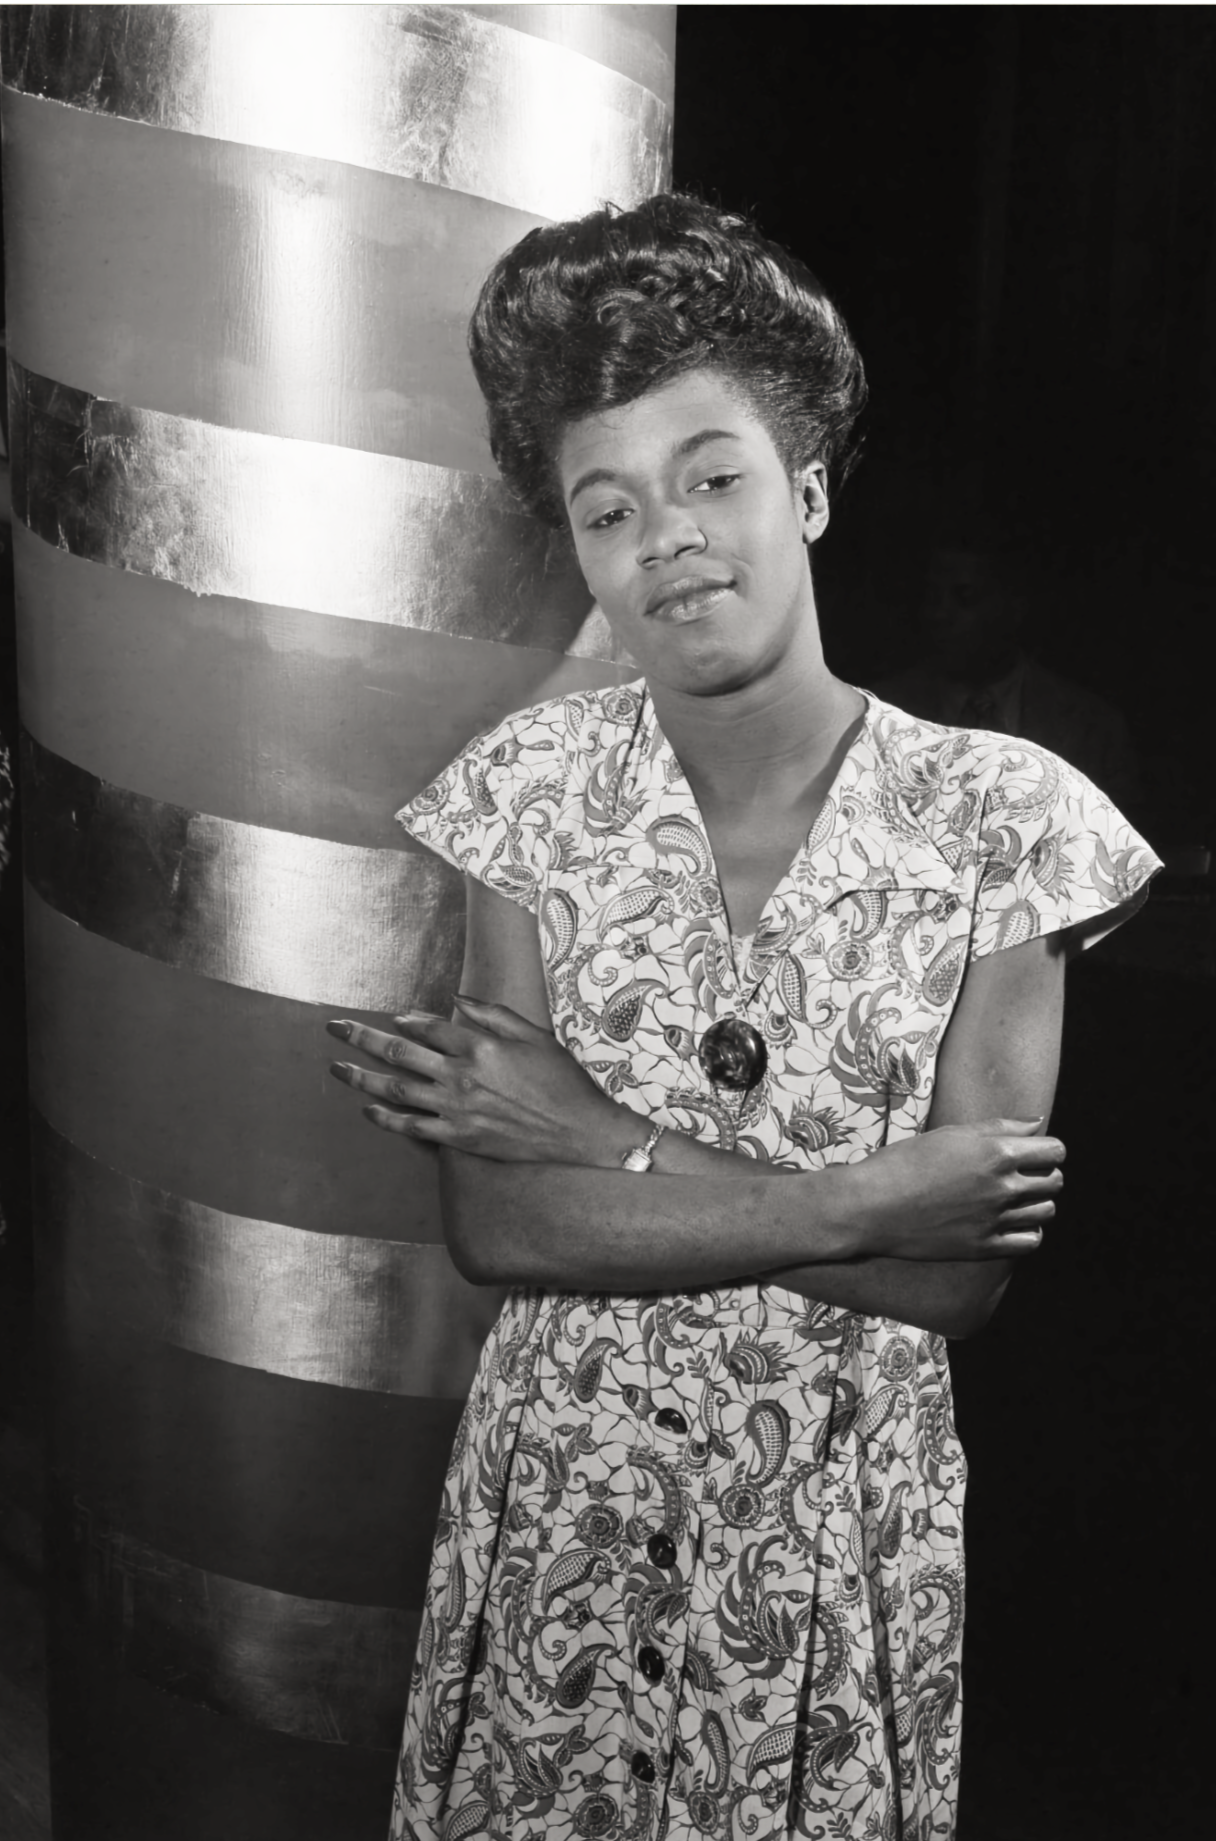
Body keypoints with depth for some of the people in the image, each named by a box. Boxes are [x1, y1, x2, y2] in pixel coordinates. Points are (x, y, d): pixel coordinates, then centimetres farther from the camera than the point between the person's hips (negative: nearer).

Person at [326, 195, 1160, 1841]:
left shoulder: (1000, 818, -13)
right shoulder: (533, 792, -9)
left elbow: (964, 1278, -16)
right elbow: (493, 1227, -14)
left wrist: (599, 1138, -20)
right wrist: (854, 1206, -22)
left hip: (841, 1520, -1)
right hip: (560, 1505, 1)